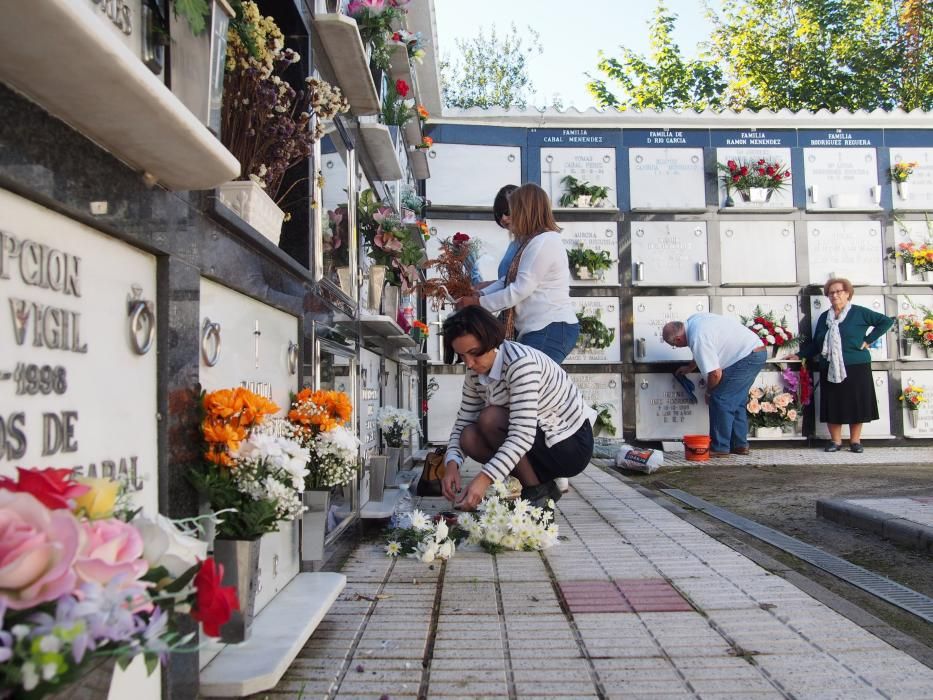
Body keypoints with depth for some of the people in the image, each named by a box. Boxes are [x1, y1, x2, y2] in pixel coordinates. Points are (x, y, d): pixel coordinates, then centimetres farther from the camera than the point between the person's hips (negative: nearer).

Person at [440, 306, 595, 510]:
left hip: (572, 446, -8)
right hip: (541, 440, 8)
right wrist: (452, 464, -20)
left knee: (489, 419, -25)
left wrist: (484, 479, -41)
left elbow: (523, 434, -34)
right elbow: (463, 422, 0)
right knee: (469, 438, -13)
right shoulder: (475, 373, -1)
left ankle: (537, 492, -9)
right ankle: (542, 482, 1)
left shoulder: (521, 362, -27)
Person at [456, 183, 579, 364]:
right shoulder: (533, 242, 22)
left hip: (551, 330, -10)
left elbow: (520, 289, -14)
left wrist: (479, 303, -6)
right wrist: (480, 295, 5)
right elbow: (509, 280, 19)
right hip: (541, 330, 10)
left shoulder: (544, 242, -12)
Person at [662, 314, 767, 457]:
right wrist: (689, 368, 32)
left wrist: (709, 392, -2)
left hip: (747, 358, -10)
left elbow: (715, 373, -21)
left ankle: (720, 448, -2)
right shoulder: (693, 321, 6)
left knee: (720, 399, -7)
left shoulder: (698, 340, -23)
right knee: (736, 401, 17)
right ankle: (740, 444, 23)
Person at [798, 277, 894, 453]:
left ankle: (855, 440, 13)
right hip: (830, 370, 3)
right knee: (832, 405, 2)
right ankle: (836, 441, 12)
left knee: (856, 404, 1)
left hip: (856, 368, -3)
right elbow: (815, 344, 16)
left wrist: (868, 340, -5)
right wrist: (799, 355, 8)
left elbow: (887, 321, -1)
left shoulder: (859, 313, 1)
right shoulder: (824, 317, 13)